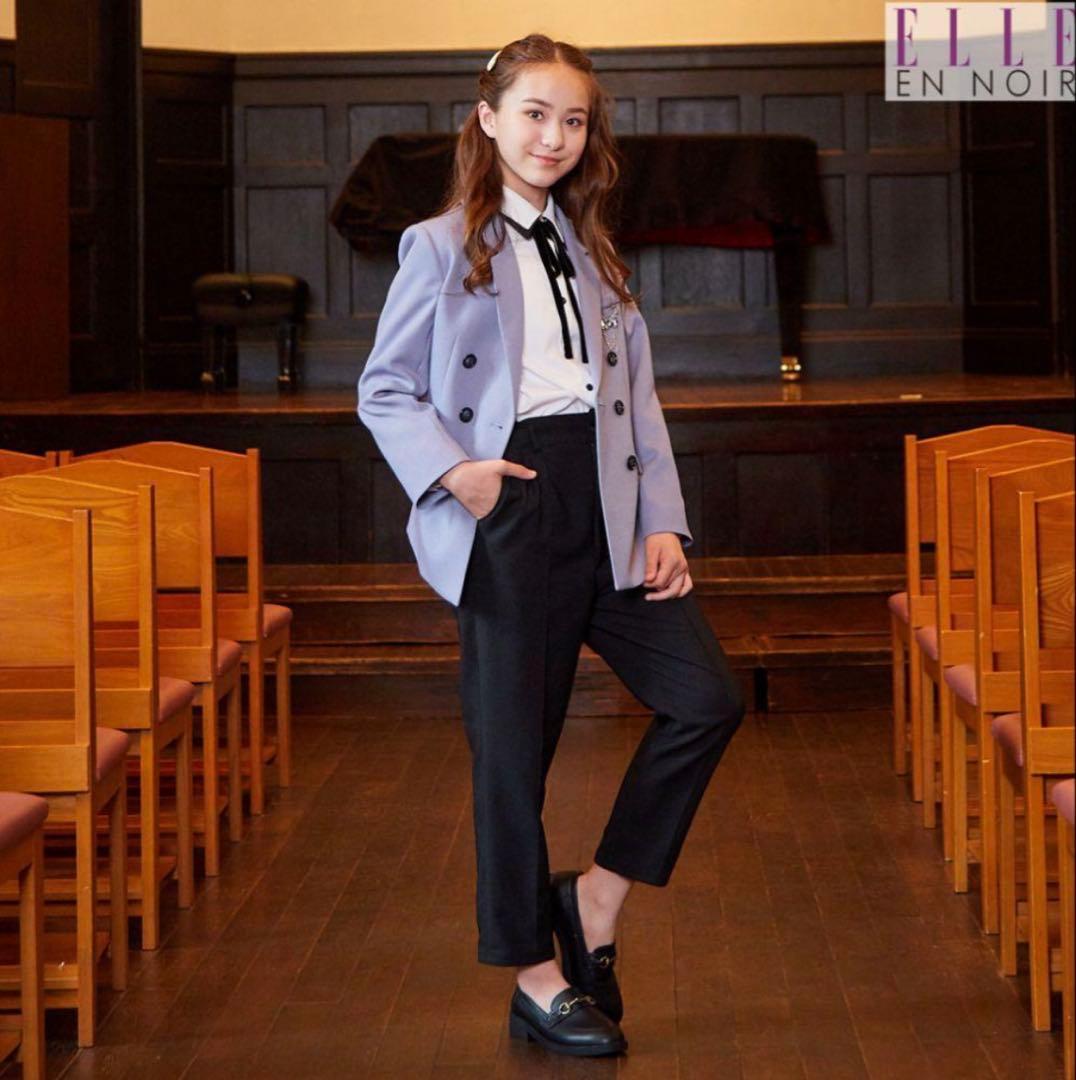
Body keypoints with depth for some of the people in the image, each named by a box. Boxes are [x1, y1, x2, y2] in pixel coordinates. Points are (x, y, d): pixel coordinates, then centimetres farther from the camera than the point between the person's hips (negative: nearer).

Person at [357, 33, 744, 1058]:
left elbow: (638, 400, 13)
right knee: (513, 744, 1)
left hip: (603, 514, 5)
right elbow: (384, 392, 1)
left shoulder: (594, 253, 17)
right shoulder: (440, 248, 2)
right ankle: (535, 975, 14)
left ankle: (597, 895, 11)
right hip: (508, 515, -5)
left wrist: (662, 521, 3)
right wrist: (452, 470, -16)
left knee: (707, 698, -4)